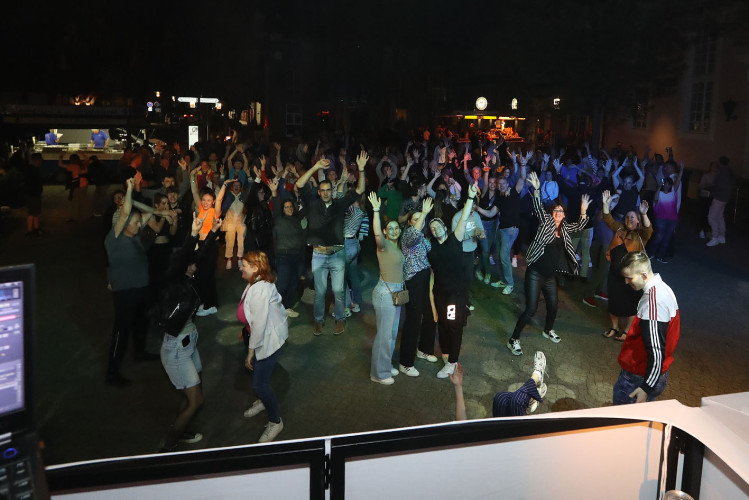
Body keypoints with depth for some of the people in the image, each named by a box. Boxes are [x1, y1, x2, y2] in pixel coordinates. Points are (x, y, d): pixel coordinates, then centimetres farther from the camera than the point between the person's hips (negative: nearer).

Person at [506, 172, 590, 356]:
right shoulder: (546, 222, -6)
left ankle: (548, 330, 49)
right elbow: (539, 209, -22)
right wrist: (536, 190, -36)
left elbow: (579, 226, 23)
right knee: (531, 309, -10)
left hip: (551, 276, 7)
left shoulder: (564, 228, 11)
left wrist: (583, 211, 6)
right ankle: (513, 340, 1)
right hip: (535, 273, -7)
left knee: (553, 307, 19)